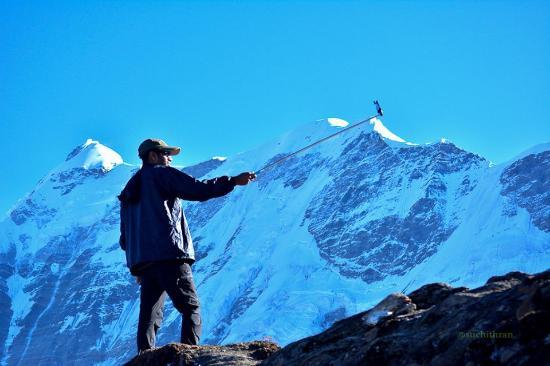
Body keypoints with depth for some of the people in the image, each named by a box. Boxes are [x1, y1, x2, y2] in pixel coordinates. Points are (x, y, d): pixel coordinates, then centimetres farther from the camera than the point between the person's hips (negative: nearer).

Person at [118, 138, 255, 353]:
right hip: (169, 255, -7)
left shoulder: (130, 189, 27)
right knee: (191, 308, -5)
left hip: (141, 261, 7)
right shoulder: (161, 174, 4)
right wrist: (233, 181, -4)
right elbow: (198, 190, -9)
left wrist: (138, 268, 28)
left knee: (149, 316, 4)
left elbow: (125, 238, 25)